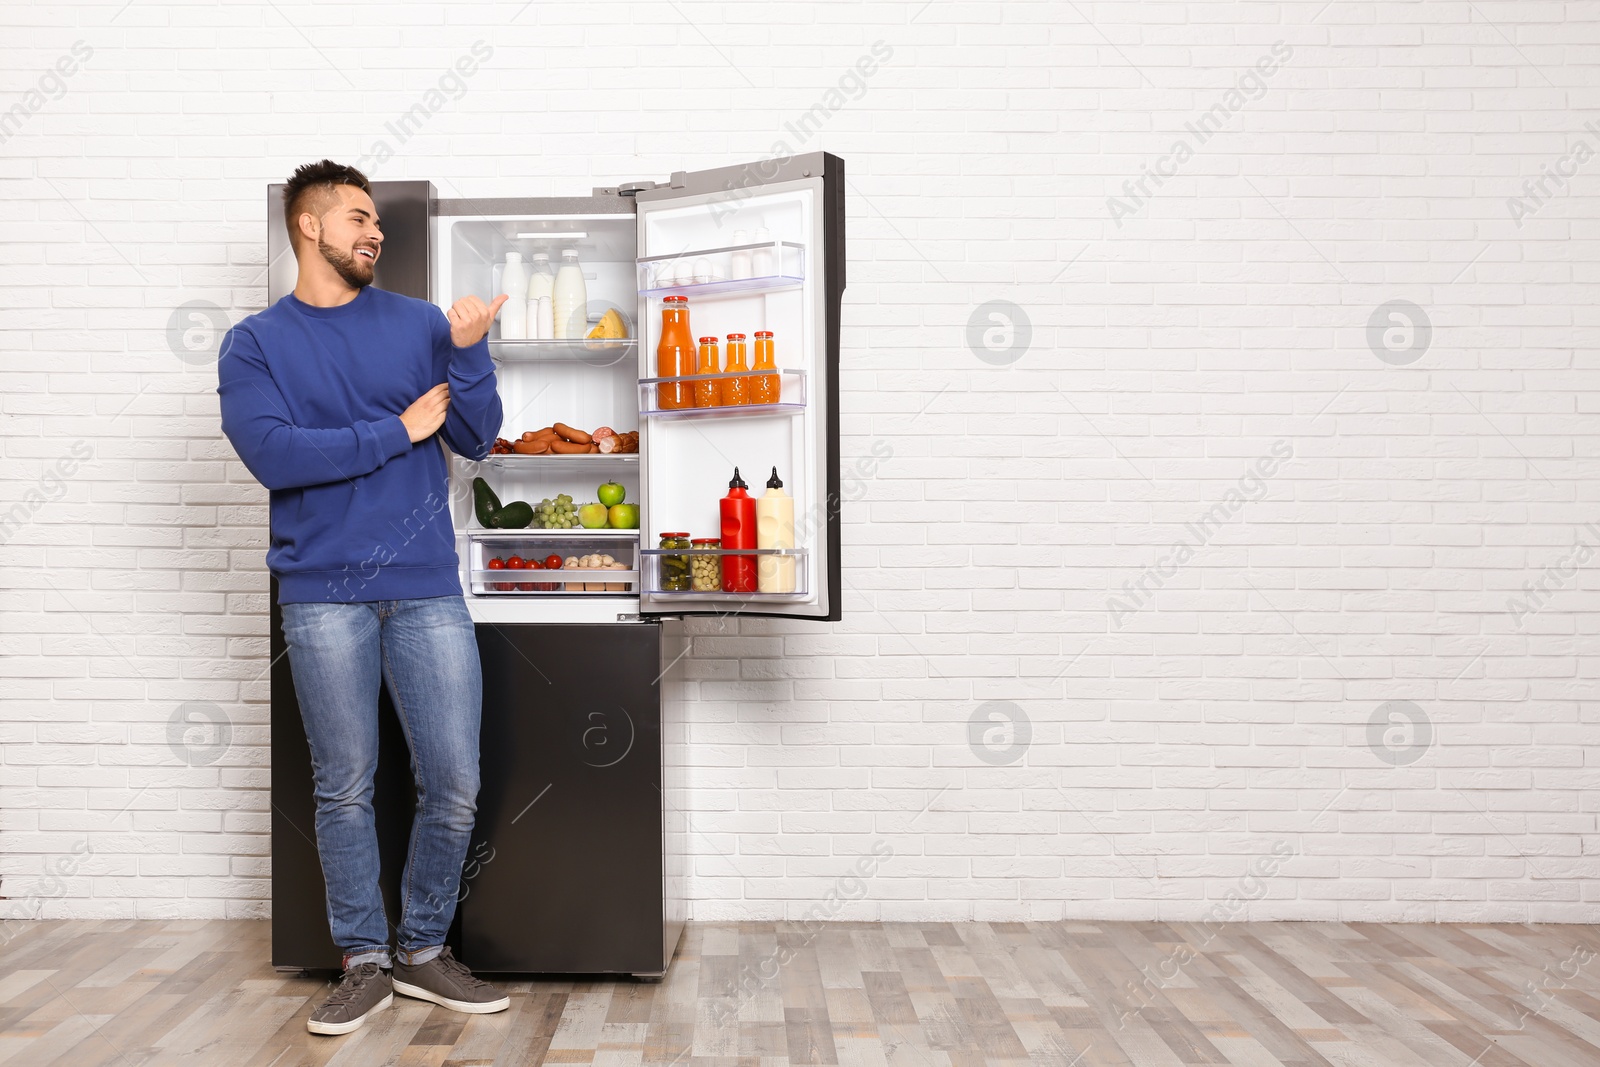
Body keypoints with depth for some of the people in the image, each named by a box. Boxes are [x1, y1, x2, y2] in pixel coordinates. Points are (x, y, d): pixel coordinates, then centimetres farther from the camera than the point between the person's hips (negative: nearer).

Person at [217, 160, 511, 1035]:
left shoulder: (419, 323, 9)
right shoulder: (254, 343, 5)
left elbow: (478, 439, 4)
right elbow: (272, 455, -10)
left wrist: (467, 349, -12)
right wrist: (401, 428, -8)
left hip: (426, 589, 2)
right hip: (323, 594, -1)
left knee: (453, 787, 2)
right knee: (344, 789, 6)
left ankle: (424, 952, 21)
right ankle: (363, 963, 22)